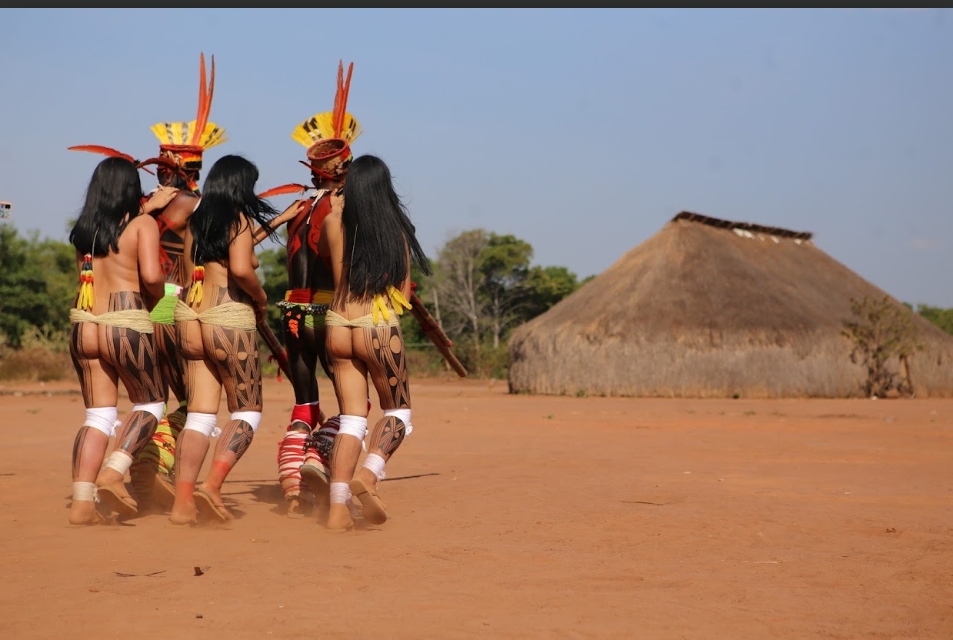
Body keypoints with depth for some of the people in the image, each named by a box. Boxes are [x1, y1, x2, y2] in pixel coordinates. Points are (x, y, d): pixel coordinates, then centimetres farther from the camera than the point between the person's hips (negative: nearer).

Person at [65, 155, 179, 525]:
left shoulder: (84, 229, 13)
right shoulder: (142, 225, -3)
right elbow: (151, 274, -16)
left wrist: (148, 206, 41)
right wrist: (157, 299, 4)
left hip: (83, 325, 5)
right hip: (126, 324, -5)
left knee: (98, 415, 10)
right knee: (150, 405, 13)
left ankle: (82, 502, 2)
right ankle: (113, 473, -7)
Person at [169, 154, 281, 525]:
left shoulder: (196, 221, 13)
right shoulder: (239, 219, -5)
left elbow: (191, 271, 13)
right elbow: (240, 268, -20)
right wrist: (261, 299, -2)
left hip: (189, 317, 6)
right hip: (229, 320, -6)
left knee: (200, 413, 8)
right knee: (247, 412, 5)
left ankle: (183, 501, 1)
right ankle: (212, 486, -11)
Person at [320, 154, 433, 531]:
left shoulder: (332, 224, 1)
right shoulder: (395, 230, -2)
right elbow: (404, 295, 4)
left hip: (338, 326, 3)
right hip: (380, 327, -3)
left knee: (351, 417, 9)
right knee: (398, 411, 14)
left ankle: (338, 508, 0)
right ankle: (368, 474, -11)